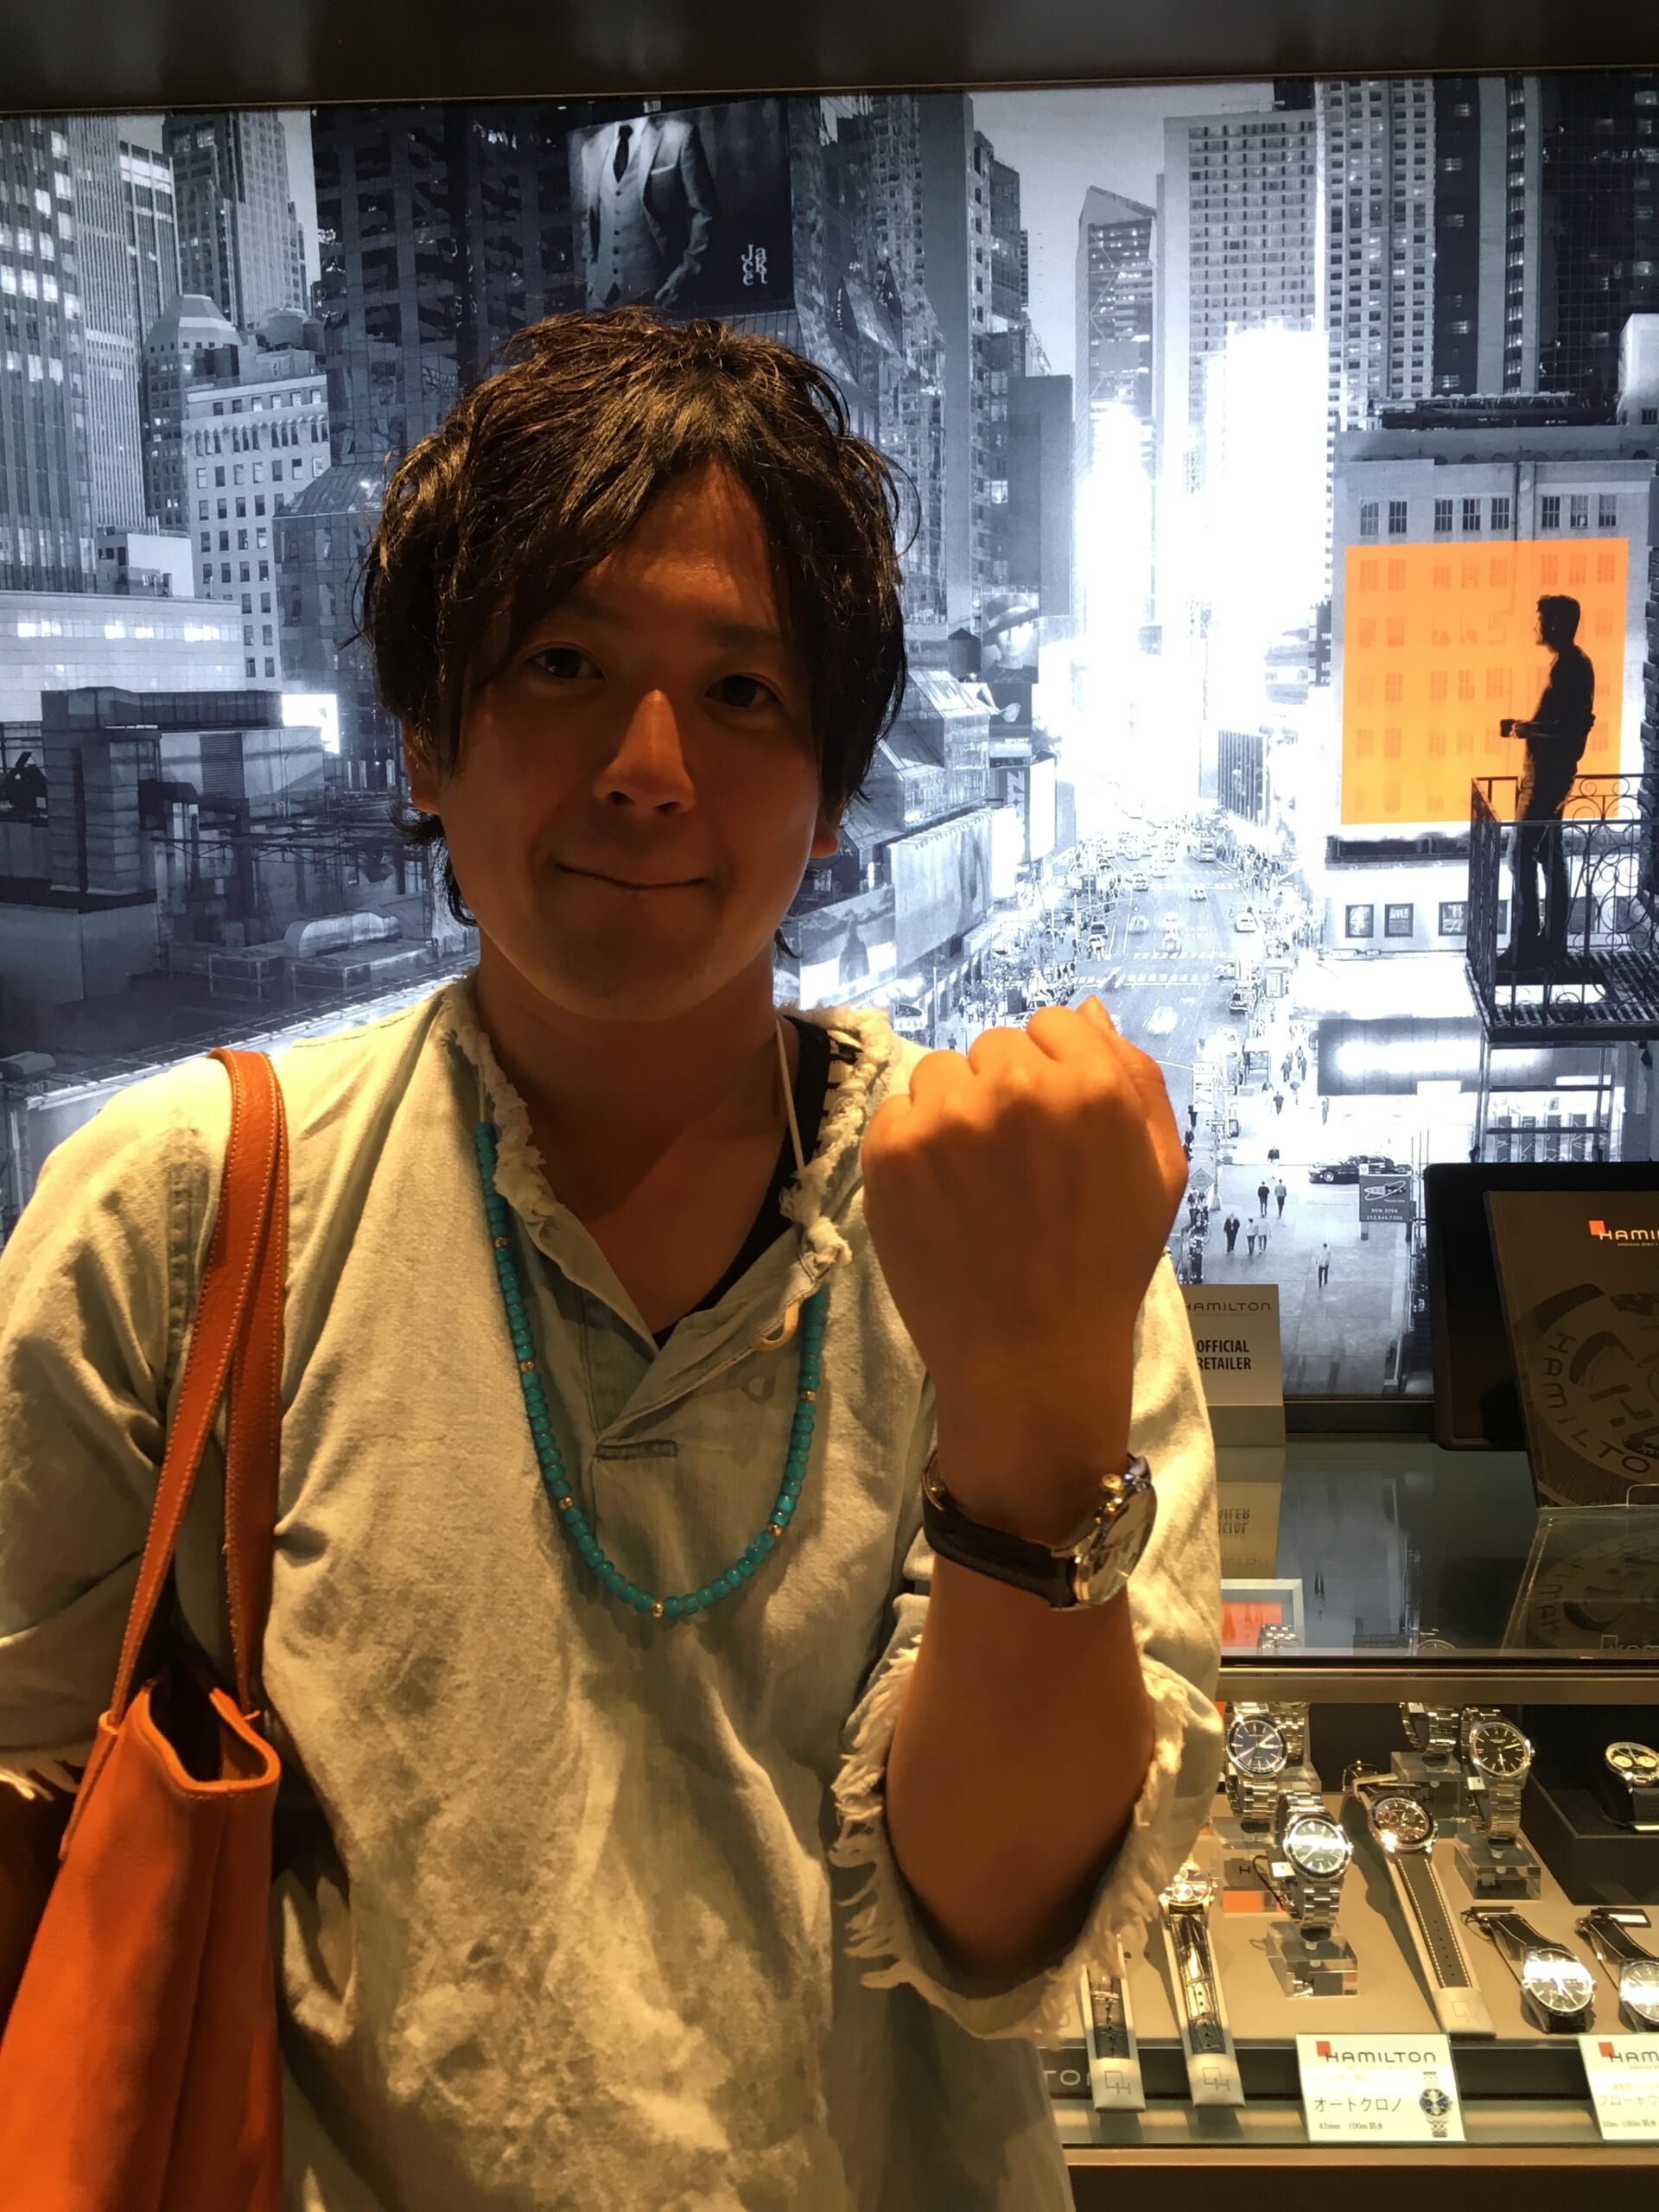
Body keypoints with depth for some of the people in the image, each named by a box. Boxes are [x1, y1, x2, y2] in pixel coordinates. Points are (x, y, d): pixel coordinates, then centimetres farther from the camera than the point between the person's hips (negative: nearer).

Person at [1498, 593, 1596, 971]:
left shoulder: (1568, 666, -19)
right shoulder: (1572, 663, 13)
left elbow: (1571, 726, -25)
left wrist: (1526, 729, -15)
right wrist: (1528, 725, 11)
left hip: (1548, 774, -11)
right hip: (1547, 771, 11)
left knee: (1524, 855, -8)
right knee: (1549, 856, 14)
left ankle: (1524, 949, -5)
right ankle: (1551, 943, 20)